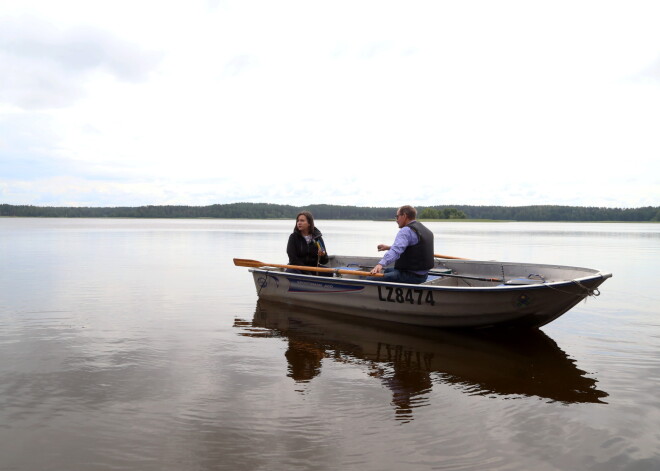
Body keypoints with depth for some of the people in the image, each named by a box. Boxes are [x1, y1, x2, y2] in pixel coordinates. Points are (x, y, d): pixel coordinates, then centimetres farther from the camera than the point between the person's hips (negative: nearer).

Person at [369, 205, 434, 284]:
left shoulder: (406, 231, -17)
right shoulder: (426, 230, 15)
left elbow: (396, 250, -34)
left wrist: (381, 264, -48)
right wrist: (388, 247, 35)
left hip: (411, 277, -10)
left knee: (371, 279, -15)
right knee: (388, 271, 35)